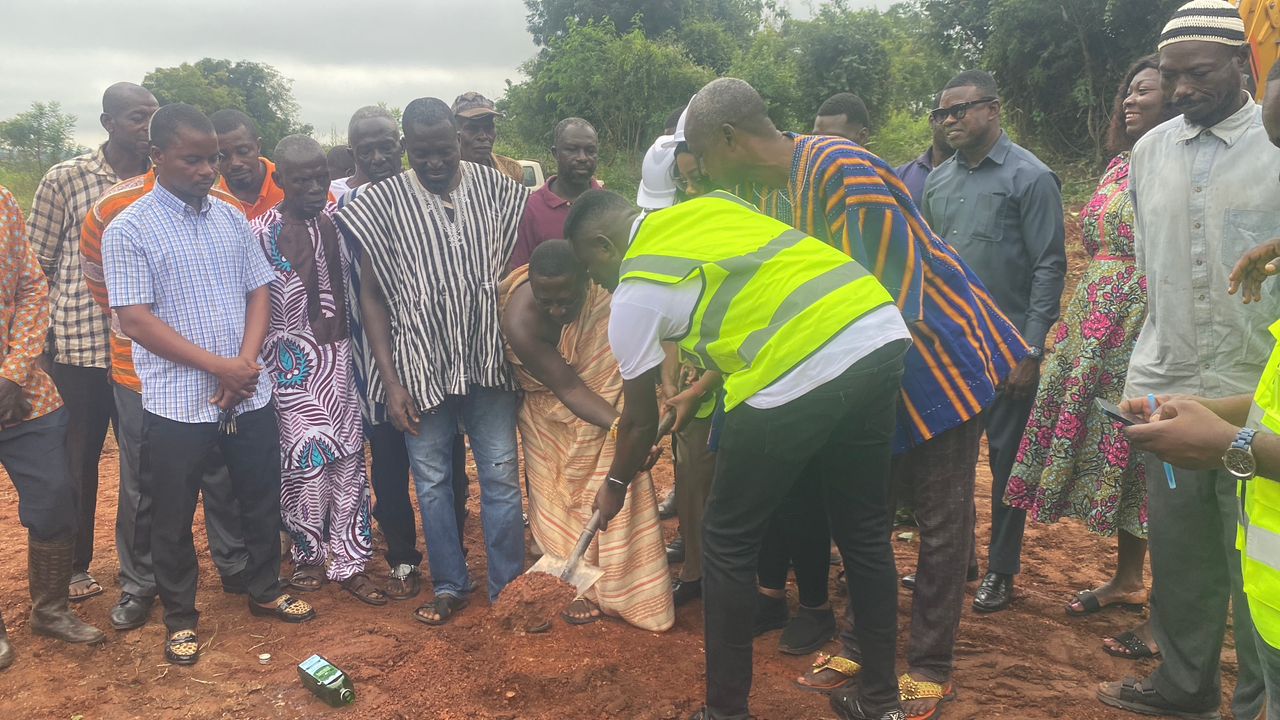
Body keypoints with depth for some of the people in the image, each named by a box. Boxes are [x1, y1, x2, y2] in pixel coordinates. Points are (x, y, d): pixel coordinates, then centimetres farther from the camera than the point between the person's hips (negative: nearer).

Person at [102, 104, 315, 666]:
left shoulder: (232, 219, 5)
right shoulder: (128, 230, -9)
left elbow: (259, 292, 7)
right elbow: (136, 321, -15)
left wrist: (246, 363, -9)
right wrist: (220, 367, -18)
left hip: (249, 396, 4)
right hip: (176, 403, -4)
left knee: (262, 502, 16)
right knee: (173, 519, 10)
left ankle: (265, 591, 37)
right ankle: (180, 617, 29)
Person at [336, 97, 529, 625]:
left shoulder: (496, 188, 0)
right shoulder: (383, 202, -3)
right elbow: (372, 296, -1)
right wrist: (391, 381, -6)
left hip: (489, 361, 1)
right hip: (420, 366, 0)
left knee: (501, 478, 6)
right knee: (432, 481, 10)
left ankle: (509, 588, 21)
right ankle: (449, 586, 28)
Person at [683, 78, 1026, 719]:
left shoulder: (842, 170, -27)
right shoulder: (768, 190, -1)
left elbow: (880, 296, -26)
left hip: (937, 351, -7)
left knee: (940, 519, 4)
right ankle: (862, 644, 26)